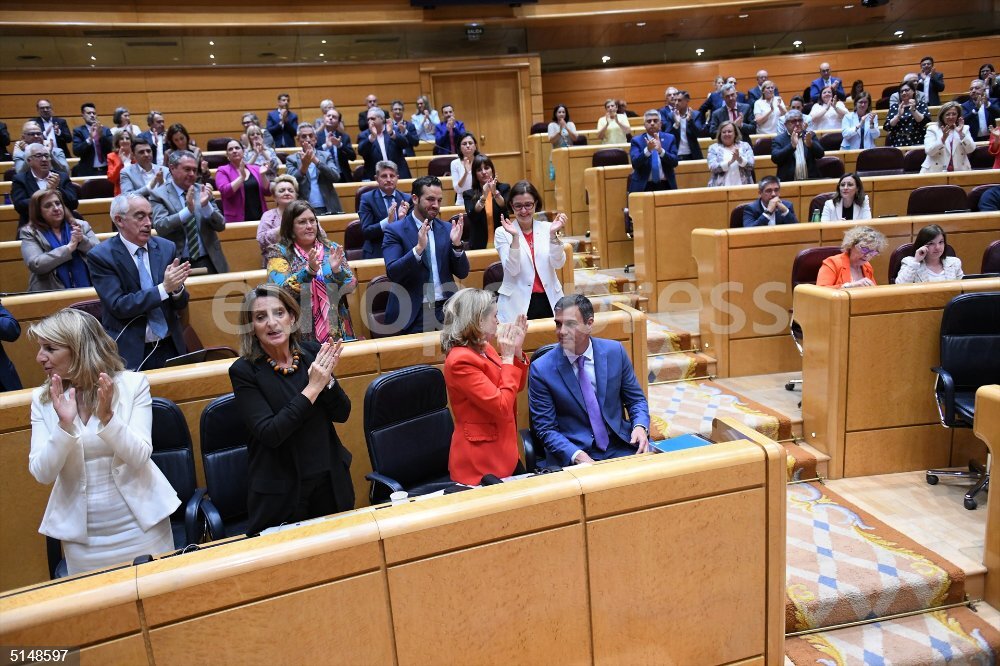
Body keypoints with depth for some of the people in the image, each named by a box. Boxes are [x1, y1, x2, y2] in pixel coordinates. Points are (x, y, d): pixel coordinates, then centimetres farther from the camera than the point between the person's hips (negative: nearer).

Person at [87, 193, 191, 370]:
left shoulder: (166, 248, 2)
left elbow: (180, 304, 5)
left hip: (170, 347, 4)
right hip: (130, 353, -3)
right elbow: (118, 306, -16)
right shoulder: (101, 256, -8)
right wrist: (164, 287, -23)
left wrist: (177, 287, -17)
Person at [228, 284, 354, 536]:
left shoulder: (312, 352, -5)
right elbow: (269, 433, -22)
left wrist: (326, 378, -20)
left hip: (330, 480, 4)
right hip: (280, 491, -3)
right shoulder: (243, 370, -14)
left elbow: (342, 414, -3)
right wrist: (313, 387, -25)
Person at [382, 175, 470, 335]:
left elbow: (462, 273, 4)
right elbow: (392, 273, -14)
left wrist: (457, 244, -13)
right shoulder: (395, 230, -3)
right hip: (412, 314, -3)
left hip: (445, 310, 3)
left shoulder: (447, 229, 7)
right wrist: (418, 247, -26)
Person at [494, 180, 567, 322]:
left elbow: (558, 264, -5)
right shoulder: (502, 232, -1)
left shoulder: (547, 228, 5)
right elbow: (512, 270, -11)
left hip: (549, 300, 2)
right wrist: (515, 237, -21)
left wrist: (553, 234, -18)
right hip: (517, 304, -2)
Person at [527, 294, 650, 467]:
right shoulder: (541, 370, -8)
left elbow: (636, 399, 10)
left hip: (620, 446, 3)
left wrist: (640, 427, -11)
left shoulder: (615, 351, 0)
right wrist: (577, 456, -22)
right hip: (571, 454, -3)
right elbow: (546, 429, -6)